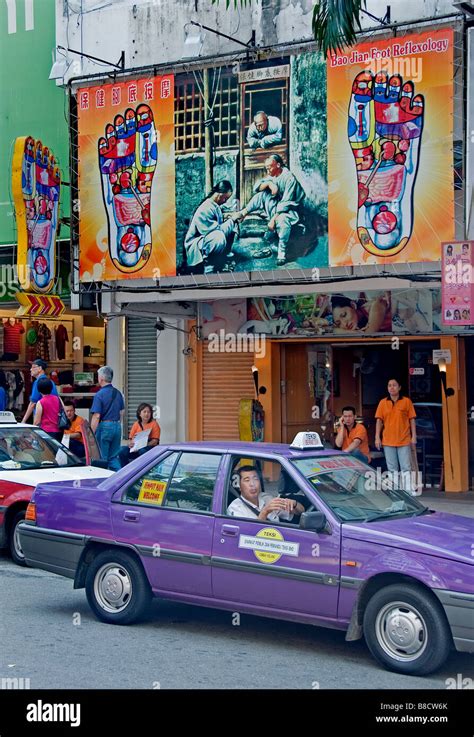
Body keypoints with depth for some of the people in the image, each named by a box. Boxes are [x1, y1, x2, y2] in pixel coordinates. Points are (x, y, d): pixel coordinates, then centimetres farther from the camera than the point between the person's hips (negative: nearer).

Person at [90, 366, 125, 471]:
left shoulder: (100, 394, -12)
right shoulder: (118, 393, 8)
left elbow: (96, 416, -15)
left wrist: (91, 434, -12)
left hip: (104, 427, -6)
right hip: (117, 427, 6)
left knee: (102, 459, 3)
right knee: (114, 457, 13)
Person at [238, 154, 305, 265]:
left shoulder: (289, 178, -19)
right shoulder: (272, 176, 5)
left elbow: (285, 203, -25)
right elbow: (256, 188, -3)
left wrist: (273, 219, -30)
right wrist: (269, 183, -22)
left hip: (289, 209, -7)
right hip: (276, 206, 7)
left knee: (282, 219, -39)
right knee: (263, 193, -13)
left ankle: (281, 253, -31)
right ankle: (244, 212, -14)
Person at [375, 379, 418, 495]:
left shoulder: (407, 401, 1)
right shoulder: (383, 402, 6)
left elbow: (412, 420, 2)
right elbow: (379, 421, 6)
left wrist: (414, 436, -3)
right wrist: (377, 437, -1)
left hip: (404, 441, -2)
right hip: (388, 441, 2)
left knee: (406, 467, -3)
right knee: (392, 468, 6)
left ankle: (408, 489, -3)